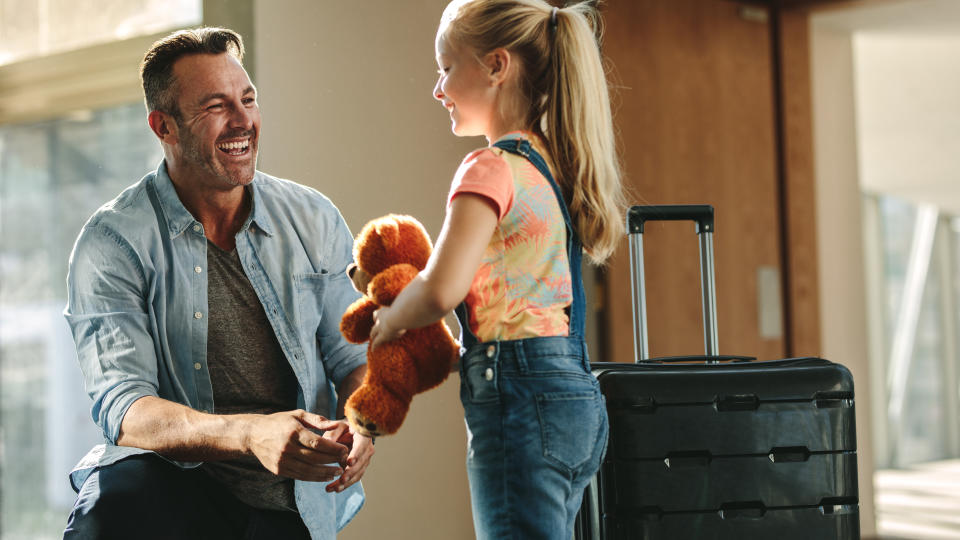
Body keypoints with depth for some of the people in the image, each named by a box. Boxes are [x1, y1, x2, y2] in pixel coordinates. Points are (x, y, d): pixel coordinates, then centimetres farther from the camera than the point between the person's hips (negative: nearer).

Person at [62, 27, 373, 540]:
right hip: (170, 475, -4)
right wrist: (251, 433, -31)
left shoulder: (314, 219, 7)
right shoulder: (112, 242, -5)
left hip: (295, 498, 4)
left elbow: (355, 358, 10)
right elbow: (122, 408, -14)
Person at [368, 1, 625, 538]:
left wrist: (390, 320, -4)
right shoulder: (551, 162, 15)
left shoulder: (492, 167, -11)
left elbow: (441, 288, -23)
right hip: (575, 390, 9)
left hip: (520, 394, -9)